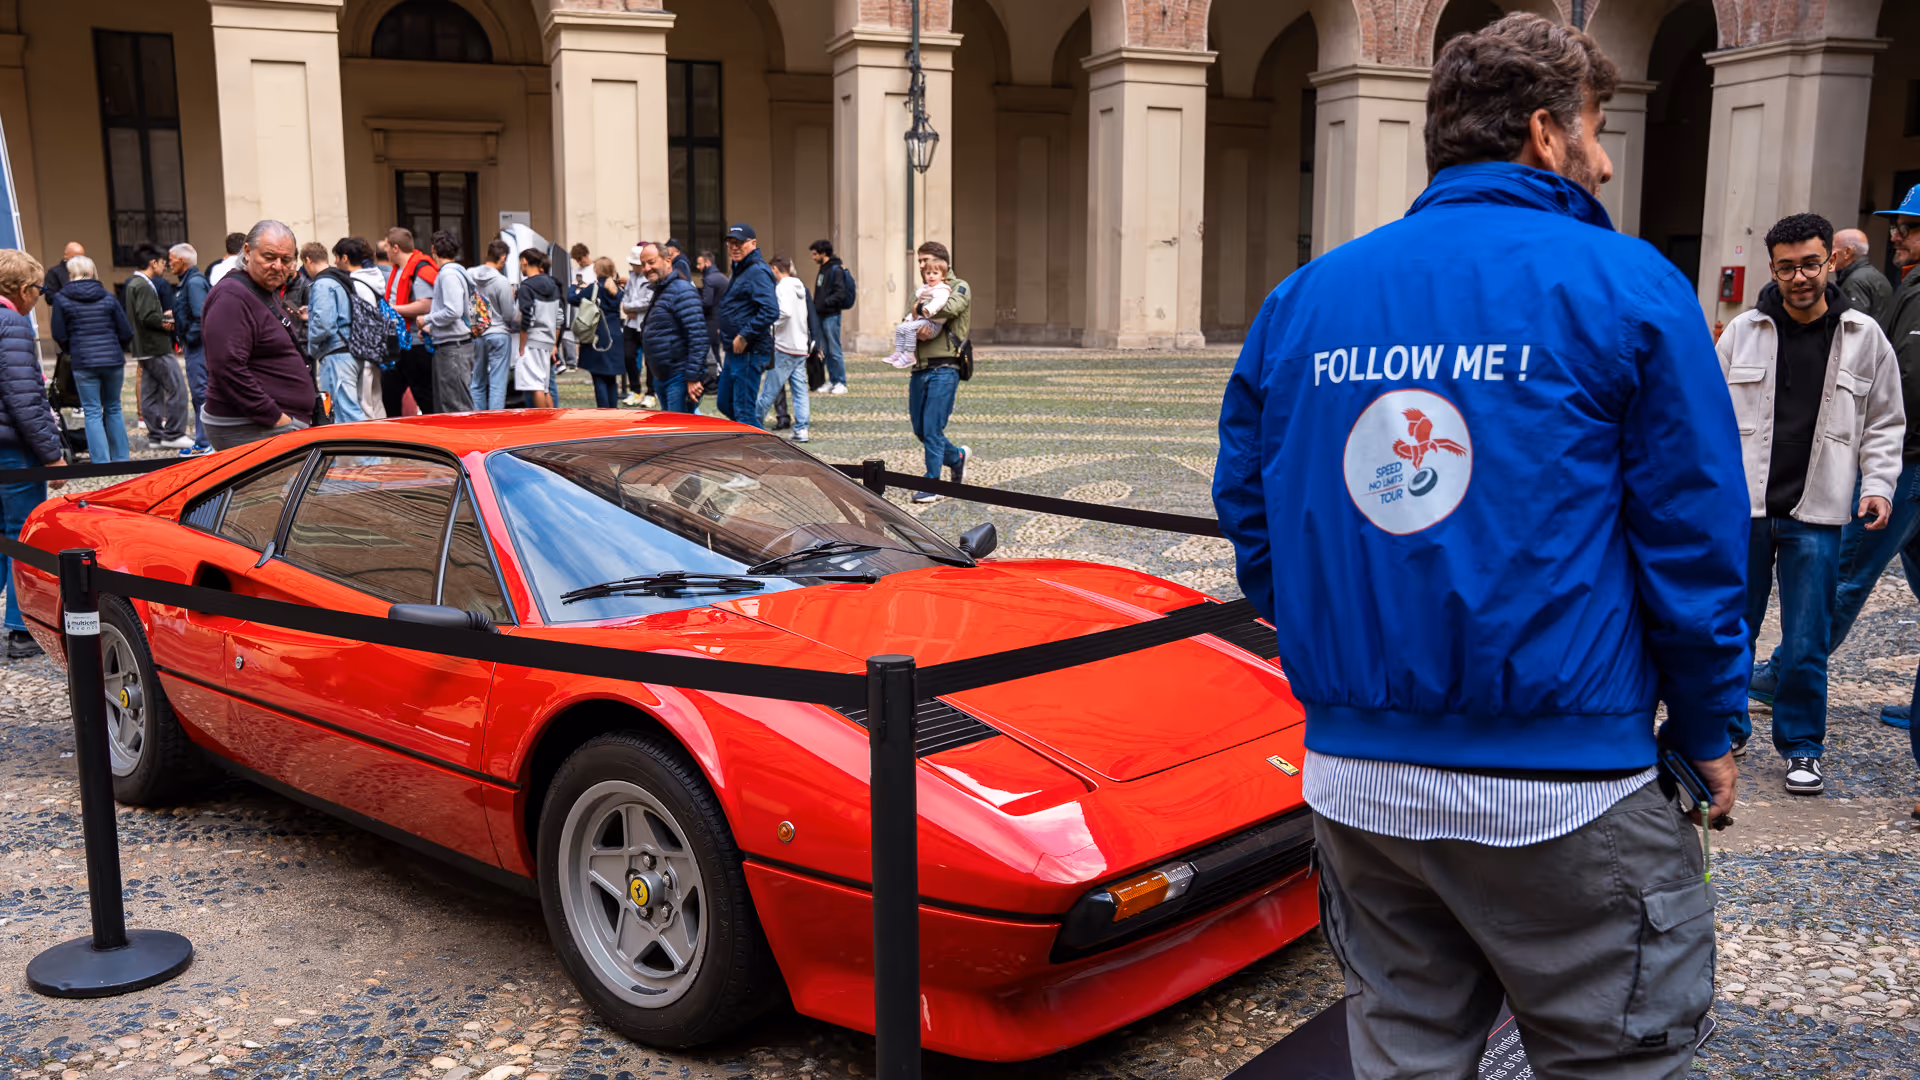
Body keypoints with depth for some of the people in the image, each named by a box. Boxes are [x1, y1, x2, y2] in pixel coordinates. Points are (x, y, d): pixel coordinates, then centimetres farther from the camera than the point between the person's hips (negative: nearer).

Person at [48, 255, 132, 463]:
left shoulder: (61, 299, 0)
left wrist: (71, 351, 18)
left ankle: (101, 461, -2)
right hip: (113, 360, 2)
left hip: (83, 362, -2)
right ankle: (121, 458, 18)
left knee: (92, 412, 3)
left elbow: (60, 336, -2)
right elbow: (126, 334, 3)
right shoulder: (108, 299, 4)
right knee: (113, 408, 15)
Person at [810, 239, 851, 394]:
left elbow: (840, 294, -18)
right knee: (824, 351, 10)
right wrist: (815, 306, 8)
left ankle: (841, 383, 0)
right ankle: (832, 381, 17)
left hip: (831, 316, -9)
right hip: (822, 316, 9)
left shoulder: (836, 270, -11)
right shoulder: (823, 269, 17)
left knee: (834, 350, -6)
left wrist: (824, 303, -20)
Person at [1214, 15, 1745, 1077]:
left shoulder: (1303, 298, 7)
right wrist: (1707, 729, 8)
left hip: (1352, 780, 5)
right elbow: (1692, 537, -5)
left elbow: (1247, 510, 12)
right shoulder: (1623, 285, -6)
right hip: (1560, 790, -5)